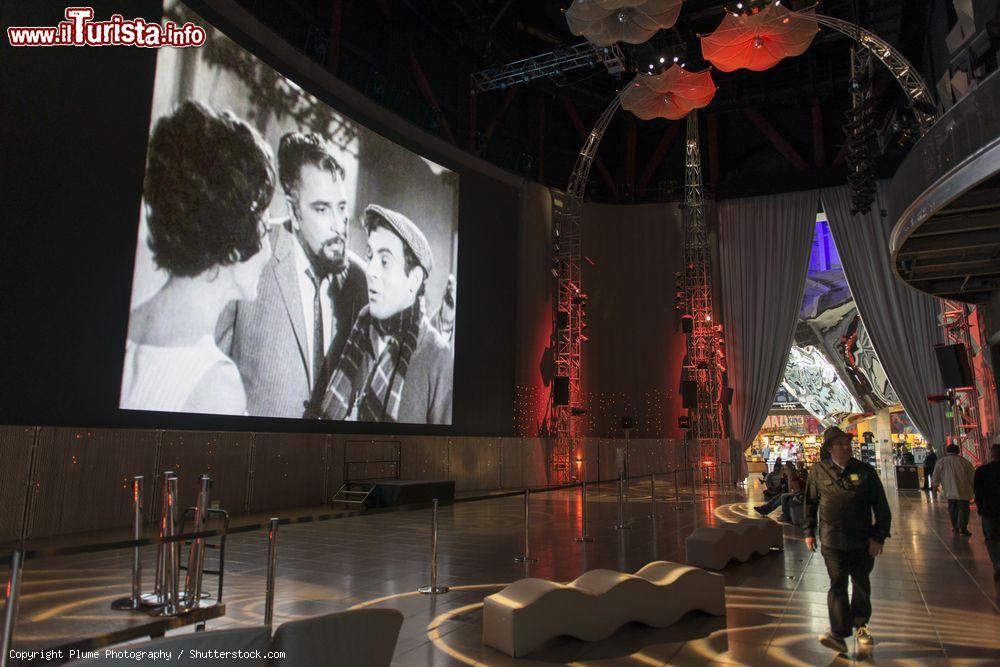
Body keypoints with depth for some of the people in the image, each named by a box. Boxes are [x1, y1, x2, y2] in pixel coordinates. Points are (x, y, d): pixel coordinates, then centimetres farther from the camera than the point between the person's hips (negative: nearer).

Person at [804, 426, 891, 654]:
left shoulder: (865, 471, 0)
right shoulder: (819, 471, 0)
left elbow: (881, 507, 3)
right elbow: (810, 503, 9)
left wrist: (879, 536, -2)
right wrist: (809, 532, 9)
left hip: (863, 541, 2)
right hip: (832, 542, -1)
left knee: (861, 584, 16)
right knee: (837, 585, -6)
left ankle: (861, 625, 34)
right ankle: (839, 634, -7)